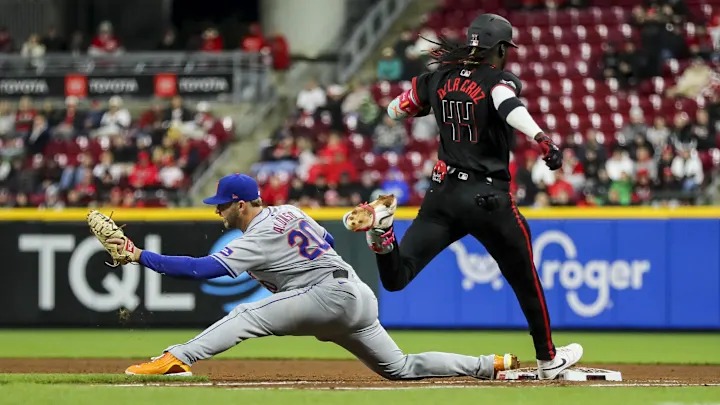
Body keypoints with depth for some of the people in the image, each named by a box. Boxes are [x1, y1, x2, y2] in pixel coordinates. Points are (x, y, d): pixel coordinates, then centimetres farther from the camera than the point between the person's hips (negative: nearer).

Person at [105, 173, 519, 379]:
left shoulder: (258, 240, -13)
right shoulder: (289, 212, 13)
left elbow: (203, 268, -21)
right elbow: (328, 240, 26)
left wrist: (140, 255, -22)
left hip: (330, 295, -10)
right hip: (359, 297, 10)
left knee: (247, 316, -17)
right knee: (401, 367, 17)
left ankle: (174, 359, -32)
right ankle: (491, 365, 13)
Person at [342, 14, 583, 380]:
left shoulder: (436, 80, 9)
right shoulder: (499, 81, -6)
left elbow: (394, 110, 23)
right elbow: (510, 108, -29)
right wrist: (541, 137, -46)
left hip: (443, 194, 3)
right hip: (490, 198, -3)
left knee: (395, 279, -4)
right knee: (525, 281, 17)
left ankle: (381, 227, -34)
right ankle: (547, 360, 27)